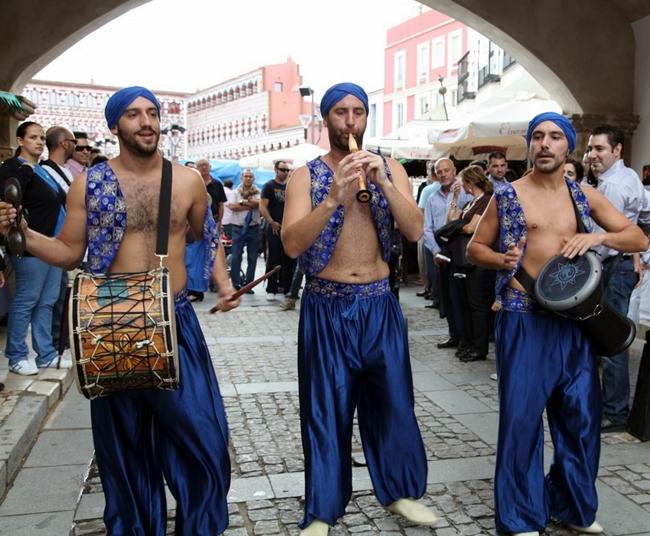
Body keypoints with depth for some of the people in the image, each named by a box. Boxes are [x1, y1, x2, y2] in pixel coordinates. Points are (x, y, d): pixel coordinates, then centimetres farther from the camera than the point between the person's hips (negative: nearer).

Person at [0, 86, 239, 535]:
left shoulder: (189, 181, 2)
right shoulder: (88, 185, 0)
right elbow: (69, 253, 4)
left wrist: (223, 282, 3)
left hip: (176, 322, 0)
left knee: (201, 434, 1)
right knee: (124, 439, 12)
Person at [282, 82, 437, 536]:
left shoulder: (391, 169, 5)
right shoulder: (307, 175, -2)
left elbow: (415, 232, -7)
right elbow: (292, 244, -15)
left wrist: (383, 182, -18)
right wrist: (335, 197, -27)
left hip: (379, 304, 2)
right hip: (327, 307, -2)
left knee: (392, 399, 13)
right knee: (327, 408, 6)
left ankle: (400, 490, 33)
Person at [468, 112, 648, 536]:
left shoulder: (585, 196, 9)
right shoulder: (507, 197, 2)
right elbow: (475, 247, 8)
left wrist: (599, 237, -11)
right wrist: (503, 260, -13)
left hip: (575, 321, 4)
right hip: (525, 321, -3)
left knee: (581, 415, 10)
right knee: (522, 416, -1)